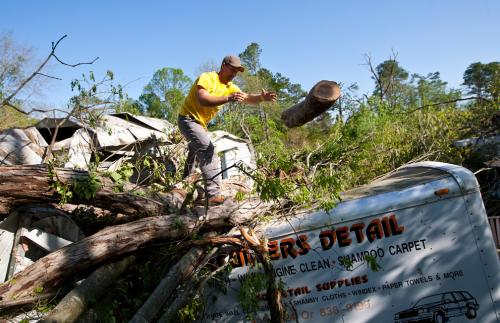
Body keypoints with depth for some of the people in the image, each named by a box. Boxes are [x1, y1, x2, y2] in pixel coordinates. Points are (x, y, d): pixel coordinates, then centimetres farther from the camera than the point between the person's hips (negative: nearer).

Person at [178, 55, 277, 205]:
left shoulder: (230, 87, 3)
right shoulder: (207, 78, -19)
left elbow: (247, 98, -11)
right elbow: (202, 100, -36)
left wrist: (262, 97, -32)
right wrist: (228, 99, -46)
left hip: (200, 123, 10)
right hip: (188, 119, -10)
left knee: (197, 153, 26)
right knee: (208, 151, -25)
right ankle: (213, 194, -30)